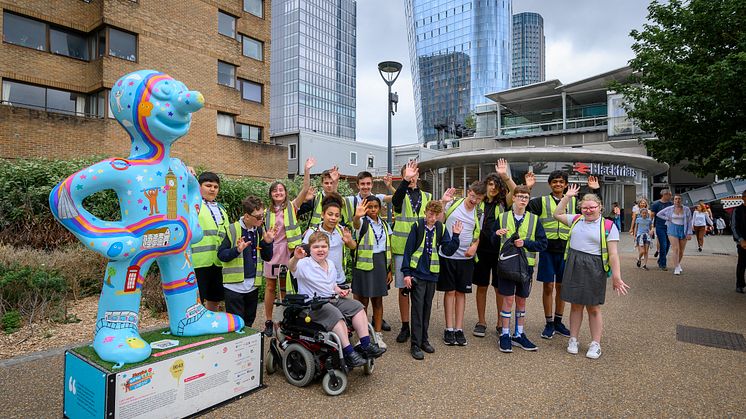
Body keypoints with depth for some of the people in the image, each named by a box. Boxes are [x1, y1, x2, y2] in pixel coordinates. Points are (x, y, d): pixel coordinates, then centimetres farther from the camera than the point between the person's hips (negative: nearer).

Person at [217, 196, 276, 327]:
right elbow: (221, 255, -7)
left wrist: (268, 242, -7)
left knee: (249, 322, 17)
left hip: (253, 285, 5)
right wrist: (237, 250, -23)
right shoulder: (232, 230, -8)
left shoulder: (260, 231, 5)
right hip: (234, 284, -4)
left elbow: (267, 257, 9)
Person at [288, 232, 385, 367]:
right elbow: (291, 267, -33)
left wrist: (339, 290, 5)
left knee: (357, 306, -6)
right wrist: (295, 258, -55)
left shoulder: (331, 265, 13)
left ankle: (366, 345, -4)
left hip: (332, 300, 8)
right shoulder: (305, 265, -10)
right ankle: (348, 353, -24)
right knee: (336, 315, -32)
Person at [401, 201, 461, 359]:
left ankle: (424, 339, 27)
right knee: (418, 308, -2)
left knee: (427, 307, 14)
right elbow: (408, 250, -7)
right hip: (417, 273, -4)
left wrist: (455, 236, -13)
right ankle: (415, 345, 6)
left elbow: (448, 251, -1)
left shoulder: (441, 229, 4)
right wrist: (406, 273, -9)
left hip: (432, 274, 4)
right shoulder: (417, 226, -7)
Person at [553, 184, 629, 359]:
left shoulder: (608, 226, -5)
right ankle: (573, 340, 23)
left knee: (593, 308, 6)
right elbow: (557, 214, 16)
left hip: (594, 269, -4)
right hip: (574, 266, 4)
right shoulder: (576, 220, 9)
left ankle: (595, 344, 20)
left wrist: (616, 277, -12)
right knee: (575, 305, 11)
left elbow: (613, 254, -8)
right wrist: (567, 196, 10)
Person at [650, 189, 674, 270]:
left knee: (667, 245, 9)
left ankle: (660, 261, 26)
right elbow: (651, 216, -3)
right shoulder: (656, 204, -4)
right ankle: (662, 264, 1)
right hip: (660, 227, -5)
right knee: (663, 245, -8)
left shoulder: (671, 204, 8)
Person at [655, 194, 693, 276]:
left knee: (681, 250, 10)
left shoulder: (686, 209, -1)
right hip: (673, 229, -2)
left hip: (683, 230, 2)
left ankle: (678, 263, 35)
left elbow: (689, 222, 0)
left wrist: (689, 233, -6)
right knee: (675, 249, -12)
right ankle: (676, 268, -11)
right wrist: (668, 219, -3)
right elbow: (658, 214, 10)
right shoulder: (669, 209, -1)